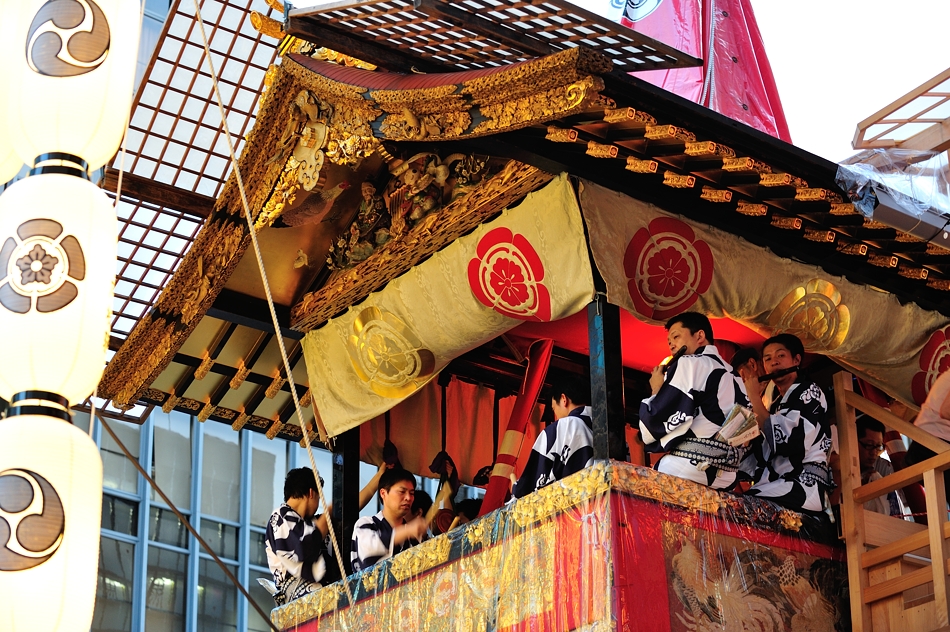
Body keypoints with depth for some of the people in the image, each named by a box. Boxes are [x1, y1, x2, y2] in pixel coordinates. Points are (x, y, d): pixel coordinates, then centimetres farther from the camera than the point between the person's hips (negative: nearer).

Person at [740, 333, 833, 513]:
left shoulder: (810, 392, 5)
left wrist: (754, 397, -4)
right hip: (775, 488, 7)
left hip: (803, 487, -7)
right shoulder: (775, 405, 27)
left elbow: (785, 441, -12)